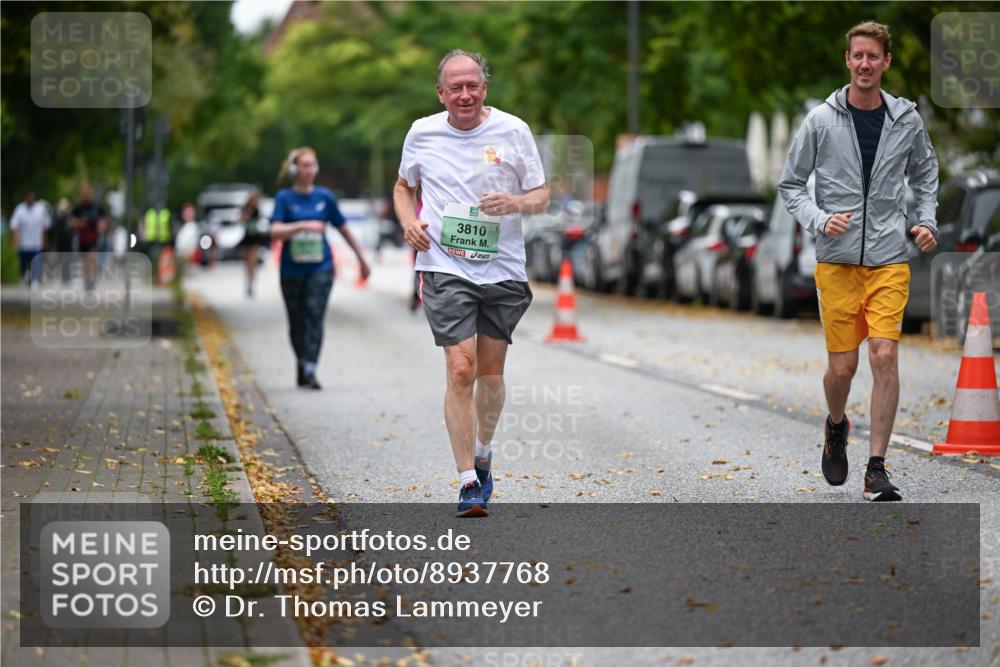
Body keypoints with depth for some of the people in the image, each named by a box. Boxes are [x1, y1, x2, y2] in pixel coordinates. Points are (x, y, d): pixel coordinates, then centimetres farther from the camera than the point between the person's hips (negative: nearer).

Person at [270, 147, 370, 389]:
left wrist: (361, 258, 20)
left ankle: (310, 369, -21)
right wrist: (303, 226, -29)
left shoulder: (325, 197, 5)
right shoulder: (284, 197, 0)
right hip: (292, 268, 0)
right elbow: (275, 231, -15)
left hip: (320, 267, 0)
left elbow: (343, 228, 15)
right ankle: (302, 365, 29)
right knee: (297, 321, 8)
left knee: (315, 315, -15)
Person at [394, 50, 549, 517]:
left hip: (503, 268, 1)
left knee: (491, 370, 10)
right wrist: (408, 220, -1)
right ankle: (468, 483, -11)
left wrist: (512, 203, -17)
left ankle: (482, 454, 36)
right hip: (444, 268, -1)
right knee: (461, 370, -13)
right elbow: (404, 185, 19)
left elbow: (541, 196, 5)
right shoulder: (421, 133, 3)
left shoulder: (512, 131, -1)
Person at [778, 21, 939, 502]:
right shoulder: (821, 120, -1)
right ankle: (836, 427, 35)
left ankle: (877, 470, -6)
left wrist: (927, 220, 9)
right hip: (837, 261, -1)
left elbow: (924, 171, 23)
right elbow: (791, 183, 5)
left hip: (889, 260, 1)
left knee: (884, 356, -11)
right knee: (842, 365, 1)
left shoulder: (906, 120, 5)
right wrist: (819, 220, -11)